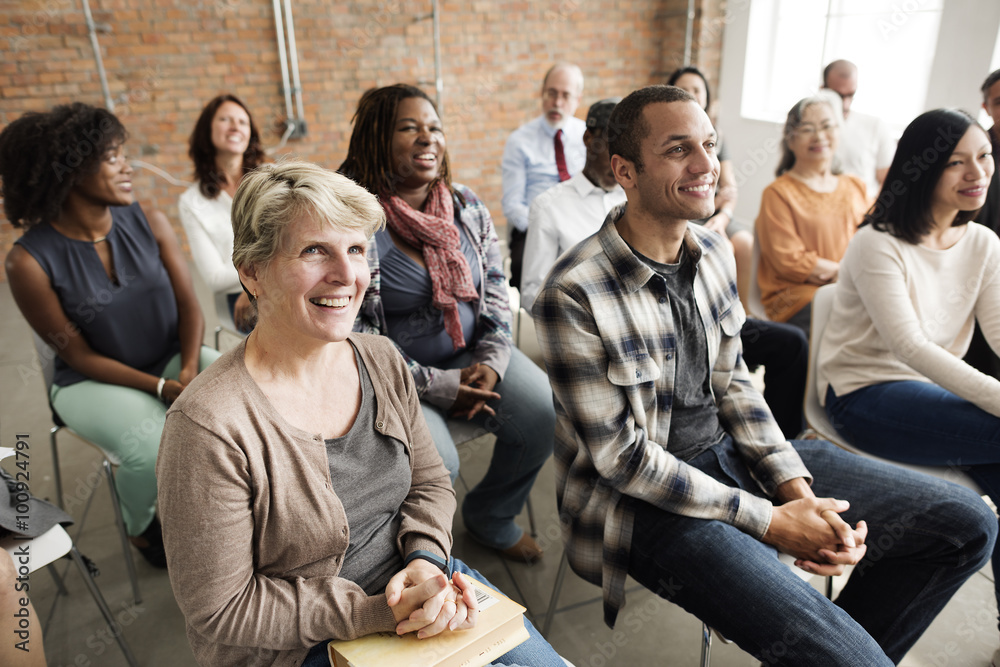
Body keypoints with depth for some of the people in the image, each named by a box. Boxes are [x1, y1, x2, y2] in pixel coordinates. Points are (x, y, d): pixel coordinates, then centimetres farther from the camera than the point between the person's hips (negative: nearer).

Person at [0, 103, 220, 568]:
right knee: (152, 451, -30)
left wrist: (189, 369, -22)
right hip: (94, 382, -3)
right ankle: (139, 527, 9)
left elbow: (189, 306, -5)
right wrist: (159, 387, -21)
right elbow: (79, 355, -11)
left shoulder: (150, 224, -4)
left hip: (173, 358, 4)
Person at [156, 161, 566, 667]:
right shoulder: (208, 427, -25)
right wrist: (377, 613, -22)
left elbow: (430, 484, 5)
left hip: (409, 577, 6)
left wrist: (427, 562, -14)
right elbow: (222, 611, -17)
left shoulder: (382, 360, -5)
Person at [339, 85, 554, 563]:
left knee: (545, 415, -11)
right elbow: (353, 334, -15)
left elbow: (495, 286, 9)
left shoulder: (466, 206, 4)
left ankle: (490, 515, 17)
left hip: (470, 354, 6)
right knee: (433, 462, -26)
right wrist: (436, 386, -17)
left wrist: (492, 360, -7)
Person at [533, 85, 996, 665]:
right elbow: (622, 457, -18)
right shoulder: (574, 295, -22)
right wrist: (768, 521, -16)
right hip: (645, 501, -7)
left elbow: (731, 382, 8)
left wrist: (797, 489, -5)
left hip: (731, 450, 7)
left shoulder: (715, 253, 1)